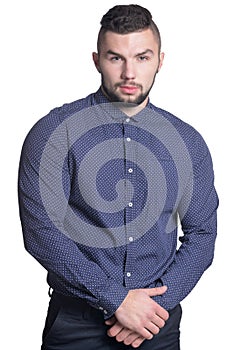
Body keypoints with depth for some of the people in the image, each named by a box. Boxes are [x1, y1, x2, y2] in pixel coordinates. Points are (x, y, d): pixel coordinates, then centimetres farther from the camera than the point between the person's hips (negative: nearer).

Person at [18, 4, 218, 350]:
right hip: (77, 321, -2)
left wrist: (158, 303, -9)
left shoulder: (189, 142, 2)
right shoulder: (54, 132, -9)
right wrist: (117, 299, -17)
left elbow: (201, 234, 4)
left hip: (159, 320, 3)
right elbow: (41, 231, -15)